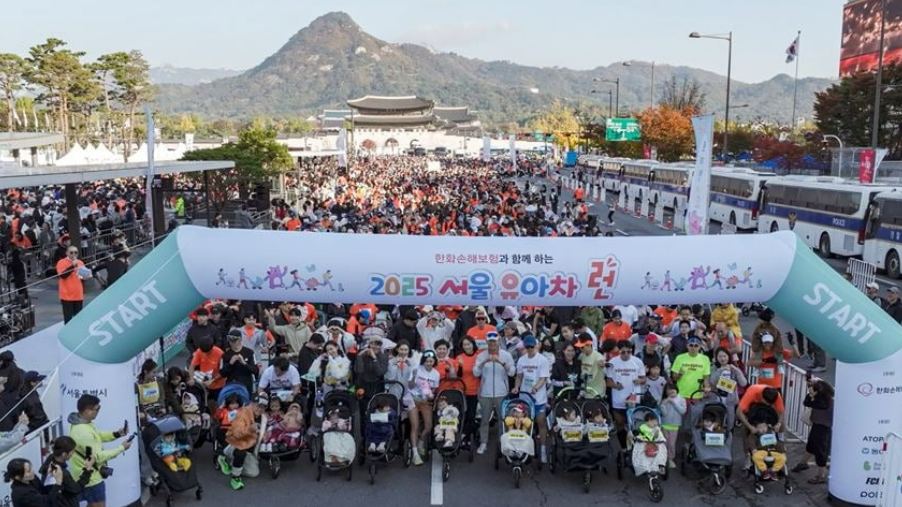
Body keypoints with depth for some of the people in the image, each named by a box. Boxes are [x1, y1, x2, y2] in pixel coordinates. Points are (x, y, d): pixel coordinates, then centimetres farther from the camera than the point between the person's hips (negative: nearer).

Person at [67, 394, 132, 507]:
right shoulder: (84, 432, -33)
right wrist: (121, 447, -21)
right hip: (90, 478, -10)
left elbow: (97, 436, 14)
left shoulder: (80, 423, -1)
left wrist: (116, 434, 1)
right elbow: (98, 457, -28)